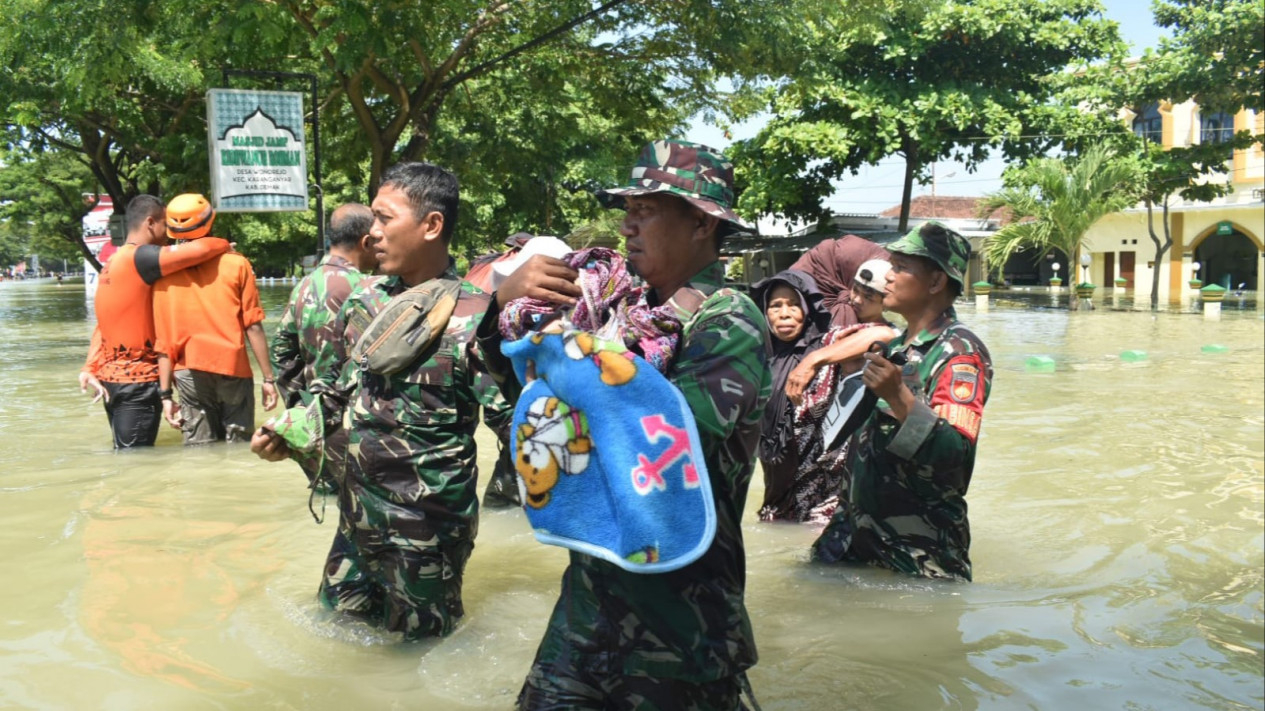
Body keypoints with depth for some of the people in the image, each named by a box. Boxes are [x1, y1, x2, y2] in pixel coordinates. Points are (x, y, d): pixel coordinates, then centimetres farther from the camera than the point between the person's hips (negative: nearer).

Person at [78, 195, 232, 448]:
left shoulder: (113, 262, 13)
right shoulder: (140, 257, -16)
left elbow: (103, 324, 9)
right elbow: (200, 249, -26)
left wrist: (89, 368, 3)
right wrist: (224, 245, -5)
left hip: (112, 377, 9)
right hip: (137, 382, -9)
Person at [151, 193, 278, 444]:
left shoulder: (165, 276, 0)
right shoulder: (236, 264, -4)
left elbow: (164, 343, -1)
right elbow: (253, 327, -7)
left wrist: (166, 394, 3)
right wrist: (268, 378, -1)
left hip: (190, 375, 2)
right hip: (234, 371, -1)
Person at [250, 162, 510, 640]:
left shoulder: (473, 317, -19)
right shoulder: (365, 298, 2)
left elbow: (515, 418, -19)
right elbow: (334, 386, 13)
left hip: (427, 523, -7)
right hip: (358, 510, 7)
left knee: (418, 639, 12)